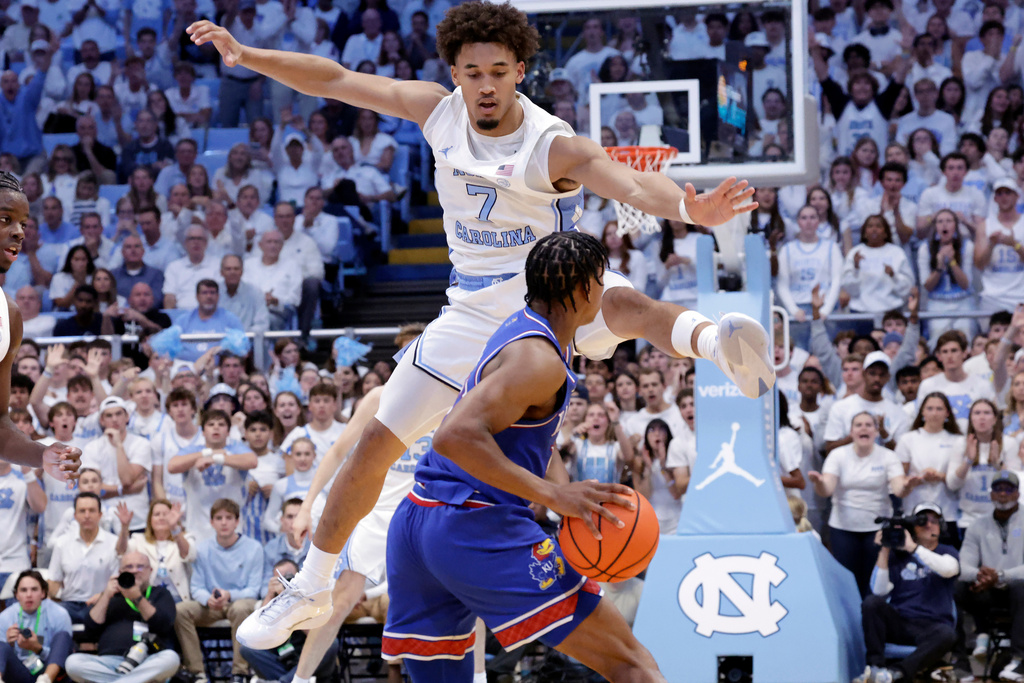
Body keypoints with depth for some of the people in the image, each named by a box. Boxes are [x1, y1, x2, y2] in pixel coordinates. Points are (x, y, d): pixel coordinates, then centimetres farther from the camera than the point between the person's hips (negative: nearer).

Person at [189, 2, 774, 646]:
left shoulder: (556, 147, -20)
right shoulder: (439, 110, -5)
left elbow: (633, 184, -38)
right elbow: (335, 80, 2)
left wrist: (689, 207, -59)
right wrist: (244, 54, -7)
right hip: (478, 308, 5)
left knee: (623, 304, -41)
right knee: (376, 444, 6)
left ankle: (717, 341, -69)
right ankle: (310, 590, 21)